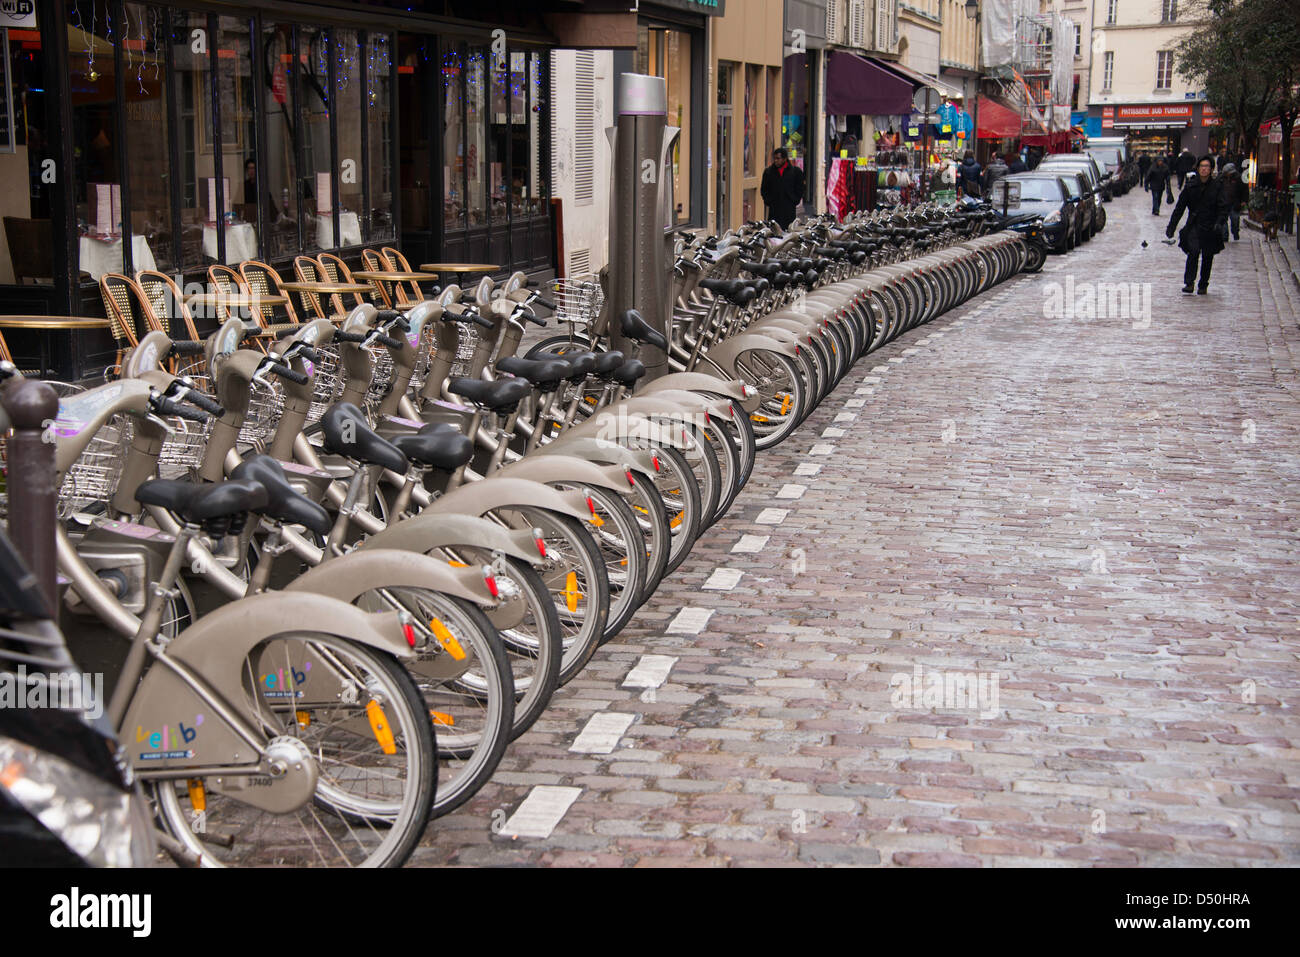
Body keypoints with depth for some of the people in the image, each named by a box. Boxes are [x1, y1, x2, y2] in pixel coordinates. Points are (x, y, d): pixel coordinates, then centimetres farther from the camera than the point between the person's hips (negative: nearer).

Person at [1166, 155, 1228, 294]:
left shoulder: (1217, 186, 0)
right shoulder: (1191, 187, 3)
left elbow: (1223, 208, -4)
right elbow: (1179, 208, 8)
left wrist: (1219, 223, -21)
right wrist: (1171, 226, 4)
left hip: (1210, 228, 0)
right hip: (1194, 226, 0)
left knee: (1207, 257, 6)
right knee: (1193, 251, -21)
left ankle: (1203, 285, 21)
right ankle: (1189, 283, -19)